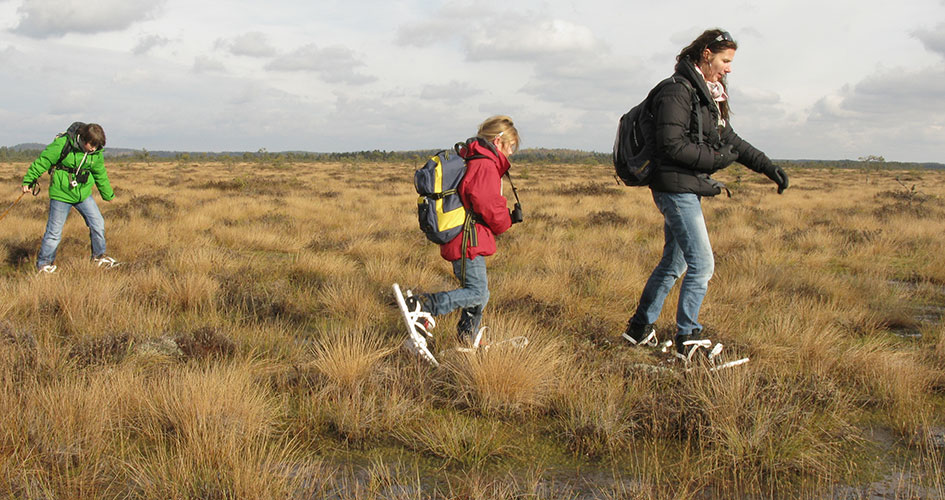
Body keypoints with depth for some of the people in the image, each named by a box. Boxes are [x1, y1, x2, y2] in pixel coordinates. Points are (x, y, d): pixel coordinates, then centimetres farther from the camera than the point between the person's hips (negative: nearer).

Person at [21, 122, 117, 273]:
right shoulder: (62, 144, -19)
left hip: (84, 194, 5)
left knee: (98, 223, 1)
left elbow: (100, 174, 13)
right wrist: (28, 180, -5)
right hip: (61, 194, -5)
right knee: (54, 231, -1)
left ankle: (99, 257, 20)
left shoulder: (96, 153, -2)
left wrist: (108, 195, 23)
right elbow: (43, 162, -10)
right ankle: (43, 263, 14)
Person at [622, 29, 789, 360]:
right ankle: (687, 338, 1)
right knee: (702, 264, -9)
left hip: (688, 190, 10)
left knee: (673, 263, 16)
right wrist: (716, 159, -15)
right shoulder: (678, 91, -14)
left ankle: (640, 328, 26)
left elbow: (730, 140, 23)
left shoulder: (709, 95, 16)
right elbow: (672, 146, -21)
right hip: (676, 188, -10)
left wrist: (768, 166, 18)